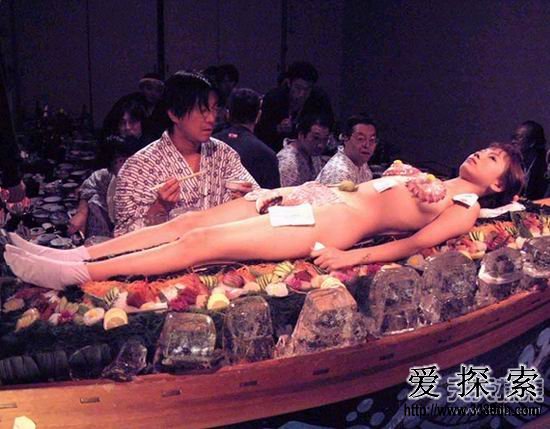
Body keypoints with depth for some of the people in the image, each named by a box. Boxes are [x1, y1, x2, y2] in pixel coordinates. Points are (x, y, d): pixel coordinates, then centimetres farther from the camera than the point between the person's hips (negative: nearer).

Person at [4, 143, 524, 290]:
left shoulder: (464, 210, 6)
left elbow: (415, 244, -10)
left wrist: (353, 257, -23)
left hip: (333, 226, -7)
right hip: (321, 197, 8)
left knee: (201, 242, -20)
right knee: (187, 222, -6)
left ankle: (76, 274, -18)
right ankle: (74, 254, -5)